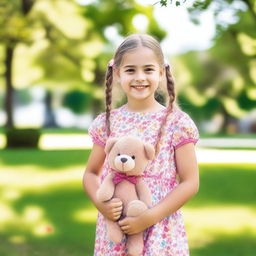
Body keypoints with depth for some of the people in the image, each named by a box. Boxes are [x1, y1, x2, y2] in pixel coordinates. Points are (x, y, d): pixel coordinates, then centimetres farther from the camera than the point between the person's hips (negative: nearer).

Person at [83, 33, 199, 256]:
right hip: (114, 228, 2)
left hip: (160, 232, -2)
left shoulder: (176, 122, -6)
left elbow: (190, 182, -7)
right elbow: (91, 173, 11)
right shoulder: (107, 122, 3)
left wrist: (149, 217, -15)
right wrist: (101, 204, -9)